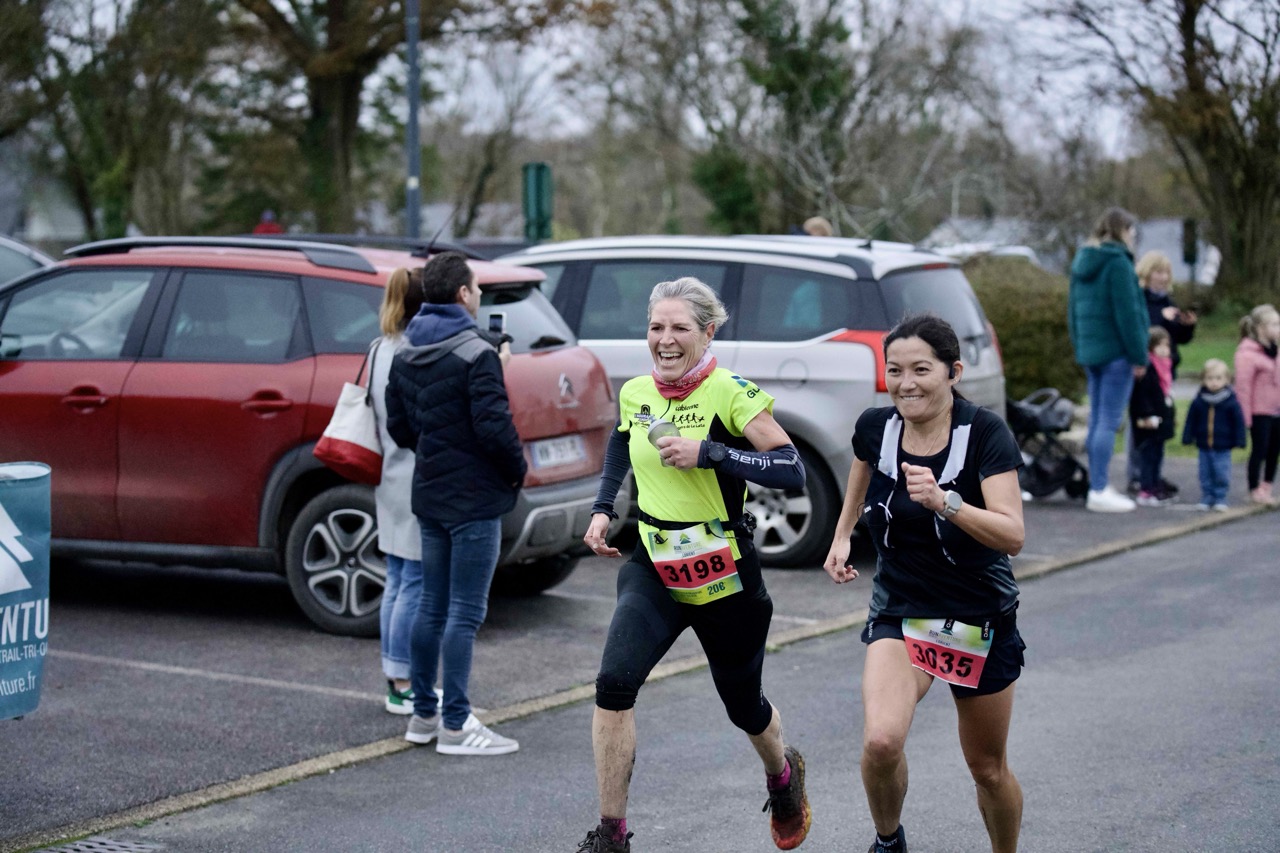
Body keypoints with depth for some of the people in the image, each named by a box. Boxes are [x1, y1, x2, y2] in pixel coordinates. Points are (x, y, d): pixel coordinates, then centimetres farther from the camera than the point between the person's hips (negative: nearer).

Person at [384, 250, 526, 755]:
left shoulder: (404, 355, 9)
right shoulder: (475, 354, -17)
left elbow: (398, 425, 13)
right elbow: (494, 426, -22)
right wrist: (517, 468, -6)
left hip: (429, 496, 8)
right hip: (474, 501, -8)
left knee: (432, 605, 15)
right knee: (464, 613, -4)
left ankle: (423, 714, 22)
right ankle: (455, 726, -1)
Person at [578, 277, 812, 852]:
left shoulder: (731, 394, -15)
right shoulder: (634, 393, 1)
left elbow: (792, 471, -21)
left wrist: (708, 452, -28)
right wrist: (603, 509, 11)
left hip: (725, 573, -3)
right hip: (651, 567, 3)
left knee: (743, 706, 15)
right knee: (613, 683, -21)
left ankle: (783, 774, 52)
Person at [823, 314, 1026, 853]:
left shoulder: (985, 433, -18)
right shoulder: (875, 428, -9)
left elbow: (1012, 536, -28)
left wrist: (944, 502, -41)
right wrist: (841, 537, 9)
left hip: (980, 621, -1)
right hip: (899, 613, 1)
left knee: (988, 769, 12)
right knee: (881, 740, -24)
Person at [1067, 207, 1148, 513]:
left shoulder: (1082, 262, 14)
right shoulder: (1117, 263, -12)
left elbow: (1073, 310, 18)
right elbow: (1127, 313, -16)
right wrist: (1139, 356, -12)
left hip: (1090, 351, 9)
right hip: (1116, 351, -9)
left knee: (1097, 421, 13)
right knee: (1109, 422, -7)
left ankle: (1097, 487, 17)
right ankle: (1099, 492, -8)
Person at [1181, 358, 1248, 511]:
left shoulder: (1231, 401, -6)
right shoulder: (1198, 401, 0)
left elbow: (1239, 422, -2)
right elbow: (1191, 421, 8)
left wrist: (1240, 440, -5)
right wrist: (1188, 438, 5)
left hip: (1223, 448, -2)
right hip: (1204, 446, 2)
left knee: (1222, 474, 0)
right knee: (1205, 474, 7)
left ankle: (1220, 499, 11)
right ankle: (1206, 498, 17)